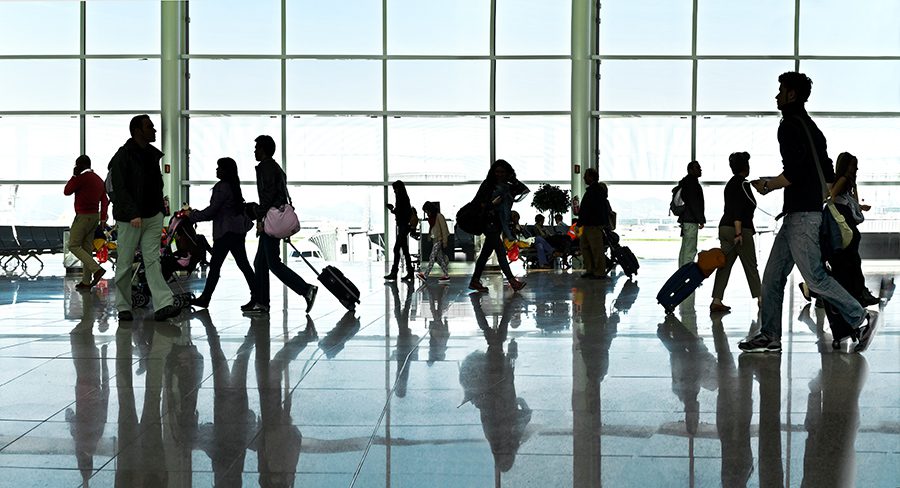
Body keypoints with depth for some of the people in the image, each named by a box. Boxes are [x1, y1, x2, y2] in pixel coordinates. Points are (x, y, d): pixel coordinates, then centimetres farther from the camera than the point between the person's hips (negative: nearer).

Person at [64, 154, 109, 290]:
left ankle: (97, 269, -19)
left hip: (83, 216, -9)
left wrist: (74, 175, 2)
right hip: (95, 217, 9)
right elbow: (104, 200, 17)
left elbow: (66, 191, -5)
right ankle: (86, 282, 9)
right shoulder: (99, 179, 15)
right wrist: (103, 216, 18)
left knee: (74, 246, -4)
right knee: (87, 248, 10)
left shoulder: (82, 177, -13)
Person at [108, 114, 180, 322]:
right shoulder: (123, 156, -9)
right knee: (125, 263, 3)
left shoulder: (153, 154, 13)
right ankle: (123, 308, 14)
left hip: (152, 217, 6)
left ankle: (163, 305, -11)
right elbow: (120, 188, -15)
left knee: (153, 260, -2)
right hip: (130, 218, -6)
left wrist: (160, 210, 14)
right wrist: (133, 214, -22)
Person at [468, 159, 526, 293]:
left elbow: (507, 208, 17)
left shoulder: (507, 187, 13)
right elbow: (477, 202, -8)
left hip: (499, 224, 7)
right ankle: (512, 281, -14)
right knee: (500, 252, -10)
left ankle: (475, 281, 16)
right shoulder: (488, 184, -5)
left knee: (486, 253, 10)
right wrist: (491, 204, -21)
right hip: (489, 222, -7)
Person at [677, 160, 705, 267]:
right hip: (691, 220, -11)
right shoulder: (692, 183, -12)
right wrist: (701, 220, -16)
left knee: (684, 249, 14)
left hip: (685, 219, 11)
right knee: (690, 250, -11)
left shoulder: (686, 182, 20)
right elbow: (694, 203, -19)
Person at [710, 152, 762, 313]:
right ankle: (760, 298, 11)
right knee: (750, 266, 3)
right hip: (740, 228, -8)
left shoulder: (730, 183, 18)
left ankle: (716, 301, -5)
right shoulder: (742, 183, -10)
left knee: (725, 265, 2)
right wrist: (738, 233, -24)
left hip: (724, 227, 8)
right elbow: (738, 210, -19)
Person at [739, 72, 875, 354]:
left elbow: (794, 171, -21)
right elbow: (829, 175, 21)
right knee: (773, 276, 8)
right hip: (798, 214, 10)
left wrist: (766, 186, -8)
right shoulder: (811, 127, 20)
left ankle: (861, 318, 1)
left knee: (814, 277, -8)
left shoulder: (789, 126, -11)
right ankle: (769, 336, 8)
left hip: (801, 214, -10)